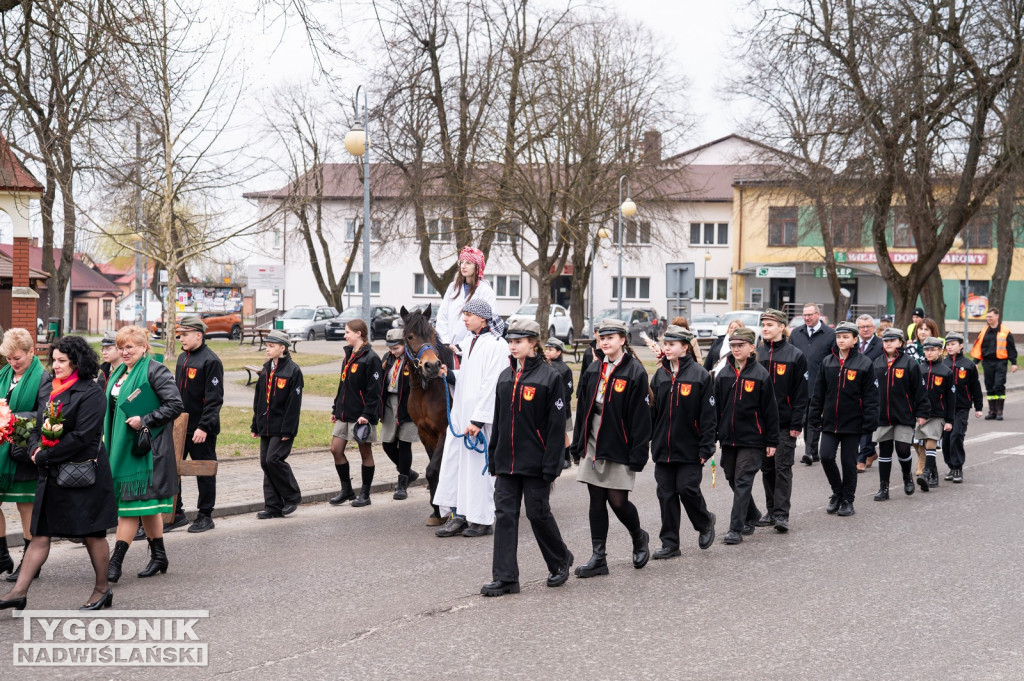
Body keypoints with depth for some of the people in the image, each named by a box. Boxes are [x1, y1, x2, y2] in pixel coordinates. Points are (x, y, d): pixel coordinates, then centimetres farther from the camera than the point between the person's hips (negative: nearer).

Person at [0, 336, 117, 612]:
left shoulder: (91, 393, -12)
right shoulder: (53, 390, 12)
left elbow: (82, 436, -19)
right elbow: (38, 428, 16)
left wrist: (45, 456, -16)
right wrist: (34, 449, -6)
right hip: (51, 475, 7)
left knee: (92, 533, 5)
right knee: (40, 534, 5)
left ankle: (103, 589, 19)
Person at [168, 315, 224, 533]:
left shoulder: (210, 361, -13)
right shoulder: (182, 358, 13)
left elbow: (214, 399, -17)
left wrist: (204, 427, -21)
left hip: (201, 430, -8)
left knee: (205, 471, 4)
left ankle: (205, 516, 14)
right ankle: (176, 514, 15)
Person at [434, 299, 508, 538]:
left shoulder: (496, 345, -12)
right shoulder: (467, 342, 14)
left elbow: (491, 385, -18)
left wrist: (478, 419, -21)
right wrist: (449, 374, 2)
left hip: (482, 416, -8)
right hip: (461, 413, 8)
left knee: (479, 464, -2)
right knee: (453, 460, 7)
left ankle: (483, 520, 8)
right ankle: (459, 515, 15)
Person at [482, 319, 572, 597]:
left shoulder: (550, 376, -9)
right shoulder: (505, 376, 10)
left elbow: (556, 425, -11)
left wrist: (551, 466, -15)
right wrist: (493, 457, 12)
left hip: (535, 461, -5)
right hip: (507, 460, 6)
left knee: (538, 513, 4)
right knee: (504, 515, 1)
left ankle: (560, 561, 29)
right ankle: (505, 577, 3)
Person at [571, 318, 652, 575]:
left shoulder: (635, 372, -8)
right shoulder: (594, 371, 10)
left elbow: (641, 417, -11)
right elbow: (582, 409, 14)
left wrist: (637, 455, -14)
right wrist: (578, 445, 11)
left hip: (618, 448, -5)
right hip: (593, 446, 6)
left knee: (618, 501, -2)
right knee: (596, 501, 5)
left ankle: (639, 538, 27)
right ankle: (598, 557, 10)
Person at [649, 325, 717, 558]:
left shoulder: (700, 375, -7)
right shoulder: (660, 375, 8)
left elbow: (708, 414, -7)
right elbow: (650, 411, 11)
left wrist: (706, 447, -11)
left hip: (689, 449, -5)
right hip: (663, 448, 5)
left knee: (687, 489, -6)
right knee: (666, 495, 5)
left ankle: (705, 522, 24)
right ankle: (670, 544, 12)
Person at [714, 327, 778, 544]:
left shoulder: (761, 375, -5)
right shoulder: (723, 375, 8)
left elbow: (770, 410, -3)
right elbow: (716, 407, 12)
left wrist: (772, 441, -4)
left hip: (751, 439, -5)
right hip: (728, 438, 5)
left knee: (743, 482, -8)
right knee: (733, 480, 13)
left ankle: (736, 529, -7)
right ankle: (752, 516, 34)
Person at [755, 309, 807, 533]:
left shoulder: (795, 356, -4)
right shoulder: (757, 354, 7)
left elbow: (801, 393, -5)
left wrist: (797, 424, -10)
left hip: (784, 423, -4)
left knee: (783, 468, -4)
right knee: (767, 468, 10)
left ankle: (781, 514, -3)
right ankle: (771, 510, 19)